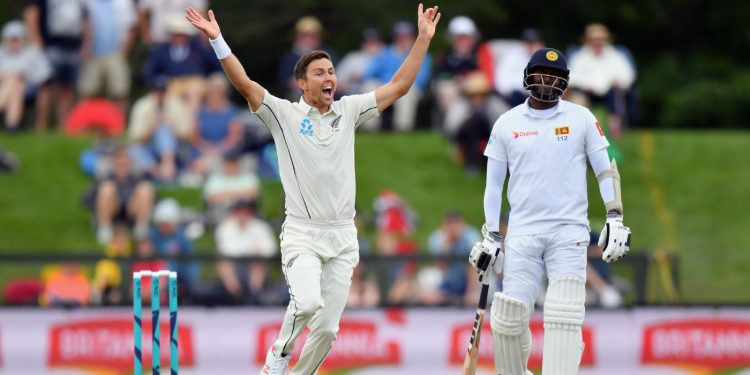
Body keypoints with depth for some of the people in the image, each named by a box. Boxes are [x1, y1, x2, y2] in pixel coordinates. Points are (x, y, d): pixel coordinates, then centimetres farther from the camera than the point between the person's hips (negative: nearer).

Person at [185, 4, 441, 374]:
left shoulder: (348, 111, 10)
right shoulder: (284, 114, 1)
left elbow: (398, 86, 12)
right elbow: (243, 83, -10)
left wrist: (424, 38, 7)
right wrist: (217, 40, -22)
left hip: (342, 236, 4)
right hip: (301, 234, -4)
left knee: (327, 328, 1)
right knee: (308, 302, -27)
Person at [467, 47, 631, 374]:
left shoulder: (580, 118, 5)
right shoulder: (507, 124, 7)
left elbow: (606, 170, 6)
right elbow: (494, 183, 11)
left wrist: (615, 219, -5)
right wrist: (490, 236, 5)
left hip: (569, 231, -1)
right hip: (521, 233, 1)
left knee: (563, 318, -14)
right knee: (508, 319, -5)